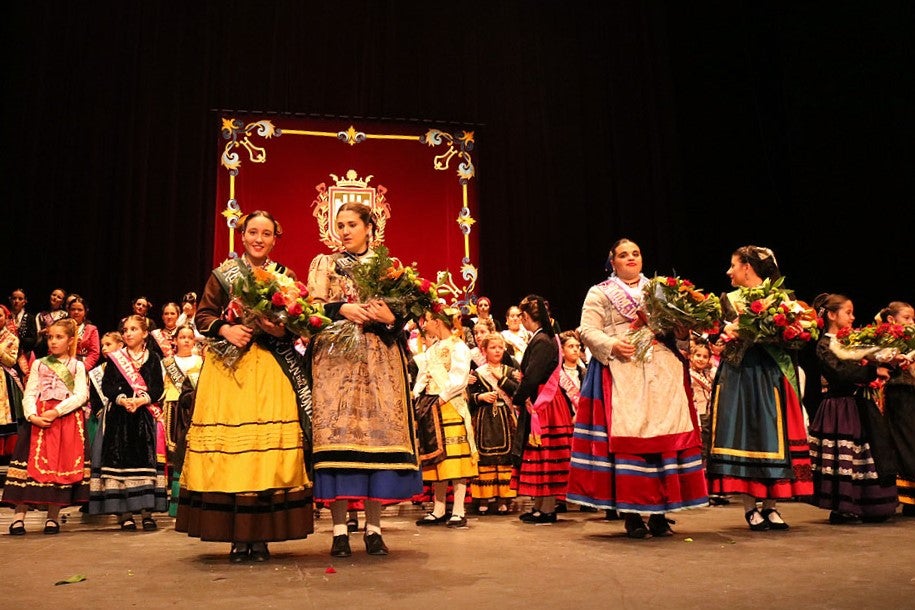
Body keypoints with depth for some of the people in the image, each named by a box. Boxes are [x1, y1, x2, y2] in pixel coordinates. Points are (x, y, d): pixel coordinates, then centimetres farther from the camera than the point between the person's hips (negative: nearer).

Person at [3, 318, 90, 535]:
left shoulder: (77, 366, 9)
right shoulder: (39, 364, 15)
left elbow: (81, 395, -4)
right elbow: (29, 394, 6)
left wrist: (57, 411, -16)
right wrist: (32, 415, -13)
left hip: (67, 420, -1)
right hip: (38, 420, 1)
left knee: (62, 465, -2)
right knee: (32, 462, -6)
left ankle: (53, 516, 7)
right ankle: (19, 516, -2)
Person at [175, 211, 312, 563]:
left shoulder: (285, 277, 13)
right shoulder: (222, 274, 12)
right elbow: (203, 315, 8)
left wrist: (280, 330, -11)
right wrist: (225, 329, -11)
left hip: (271, 369, 0)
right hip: (228, 366, 0)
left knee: (269, 444, -8)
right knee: (227, 445, -6)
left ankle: (261, 536, 1)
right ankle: (238, 538, 3)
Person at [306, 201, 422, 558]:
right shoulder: (324, 263, 15)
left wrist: (389, 317, -11)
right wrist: (342, 309, -15)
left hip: (380, 361, 1)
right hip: (336, 358, -1)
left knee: (379, 431, -6)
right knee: (337, 433, -9)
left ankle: (373, 528, 2)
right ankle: (339, 530, -3)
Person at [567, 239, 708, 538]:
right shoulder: (599, 293, 10)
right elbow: (587, 330, 0)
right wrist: (612, 345, -16)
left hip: (662, 372, 4)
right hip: (621, 372, -3)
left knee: (665, 437, -2)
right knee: (625, 437, -8)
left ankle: (659, 511, 6)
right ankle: (631, 514, 0)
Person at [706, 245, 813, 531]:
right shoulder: (729, 299, 11)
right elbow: (722, 335, 5)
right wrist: (730, 332, -15)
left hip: (772, 375, 0)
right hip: (739, 376, 1)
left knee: (772, 436, 0)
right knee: (743, 434, -4)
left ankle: (770, 505, 10)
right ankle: (750, 506, 4)